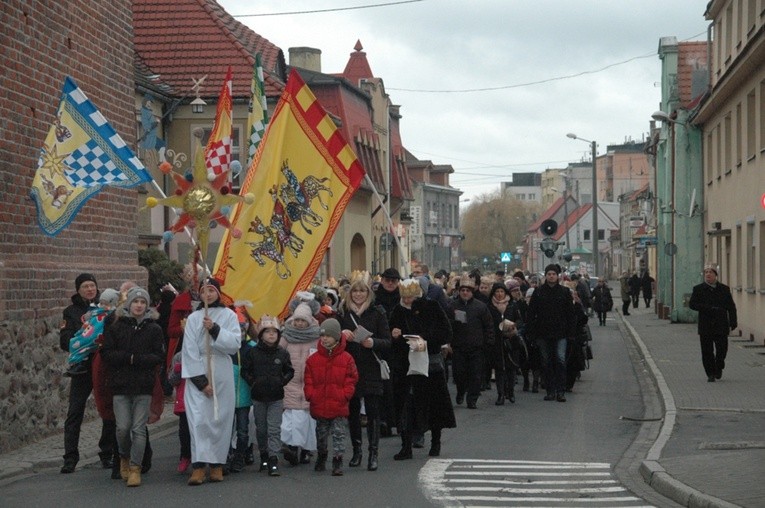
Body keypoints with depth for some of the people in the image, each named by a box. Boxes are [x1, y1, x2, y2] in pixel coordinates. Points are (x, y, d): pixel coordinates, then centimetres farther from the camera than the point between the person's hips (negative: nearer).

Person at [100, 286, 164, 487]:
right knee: (123, 427, -3)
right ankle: (124, 457, 24)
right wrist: (129, 357, -13)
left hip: (143, 386, 0)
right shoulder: (115, 327, 5)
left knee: (139, 429, -3)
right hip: (120, 385, 0)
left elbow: (159, 356, -2)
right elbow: (107, 354, -1)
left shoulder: (154, 329, 4)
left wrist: (135, 359, -13)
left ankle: (135, 467, 3)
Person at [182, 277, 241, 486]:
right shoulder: (193, 318, 6)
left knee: (221, 419, 1)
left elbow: (235, 343, -5)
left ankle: (217, 464, 10)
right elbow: (190, 351, -1)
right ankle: (199, 466, -15)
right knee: (198, 418, -11)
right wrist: (201, 381, -8)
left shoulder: (229, 315, 6)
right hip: (197, 375, 0)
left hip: (222, 374, 0)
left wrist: (215, 329, -17)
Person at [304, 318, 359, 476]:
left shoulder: (346, 359, -3)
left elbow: (351, 380, -1)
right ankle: (321, 457, 33)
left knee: (339, 434, -1)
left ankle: (337, 461, 1)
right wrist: (311, 395, -7)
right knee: (321, 434, 16)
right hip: (319, 405, 3)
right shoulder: (313, 359, 3)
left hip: (339, 405, -2)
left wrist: (344, 395, -11)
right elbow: (308, 382, 5)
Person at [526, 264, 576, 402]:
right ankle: (550, 391, 13)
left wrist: (571, 332, -2)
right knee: (547, 362, 6)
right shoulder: (538, 292, 4)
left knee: (560, 360, -11)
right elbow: (531, 313, 5)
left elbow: (570, 314, 5)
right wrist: (532, 332, -2)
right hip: (543, 334, 1)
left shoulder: (565, 292, 4)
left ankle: (561, 391, -8)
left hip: (560, 333, -1)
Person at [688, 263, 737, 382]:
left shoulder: (724, 289, 9)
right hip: (705, 327, -1)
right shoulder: (698, 289, 5)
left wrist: (733, 322, -2)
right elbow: (692, 304, -5)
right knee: (707, 351, -2)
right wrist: (709, 308, -15)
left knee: (722, 348, -1)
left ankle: (719, 367, 26)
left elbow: (731, 307, 8)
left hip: (721, 326, 1)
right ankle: (710, 374, 8)